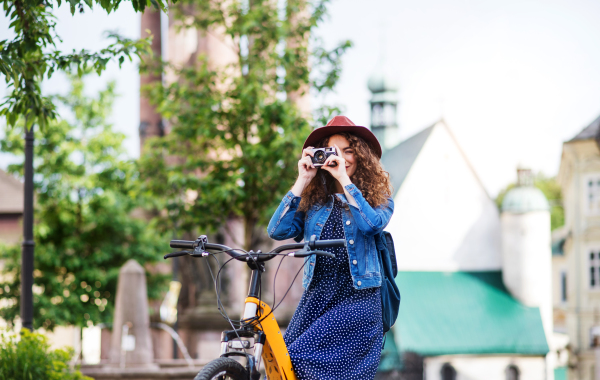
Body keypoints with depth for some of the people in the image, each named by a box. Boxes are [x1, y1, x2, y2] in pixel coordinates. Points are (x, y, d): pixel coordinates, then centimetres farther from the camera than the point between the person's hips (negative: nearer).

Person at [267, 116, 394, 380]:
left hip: (358, 298, -4)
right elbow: (277, 230, -1)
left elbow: (372, 225, -16)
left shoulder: (378, 197, 7)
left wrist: (344, 179, -11)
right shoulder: (314, 199, 13)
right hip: (316, 296, 4)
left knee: (303, 357, -21)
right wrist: (302, 181, -1)